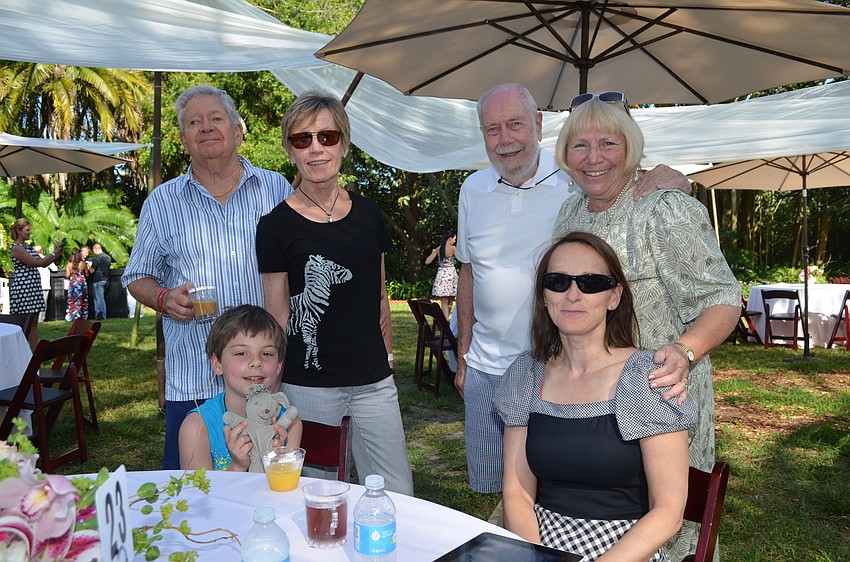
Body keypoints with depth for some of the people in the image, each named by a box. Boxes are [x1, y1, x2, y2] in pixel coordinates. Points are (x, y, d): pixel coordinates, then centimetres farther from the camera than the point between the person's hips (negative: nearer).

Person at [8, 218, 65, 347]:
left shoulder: (28, 247, 16)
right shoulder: (15, 248, -10)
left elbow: (43, 263, 17)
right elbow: (36, 263, -17)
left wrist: (58, 253, 6)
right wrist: (54, 252, -13)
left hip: (34, 287, 9)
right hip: (22, 287, -9)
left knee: (34, 323, 9)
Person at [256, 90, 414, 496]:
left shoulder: (368, 215, 7)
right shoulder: (276, 225, -4)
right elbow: (277, 313, -2)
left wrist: (386, 356, 11)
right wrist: (272, 391, -4)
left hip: (374, 382, 3)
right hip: (308, 385, -3)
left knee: (398, 496, 5)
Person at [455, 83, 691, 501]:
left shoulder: (576, 179, -8)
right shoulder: (473, 190, 5)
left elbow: (673, 179, -4)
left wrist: (660, 179, -28)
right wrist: (463, 354, 13)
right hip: (487, 371, 4)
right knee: (494, 490, 13)